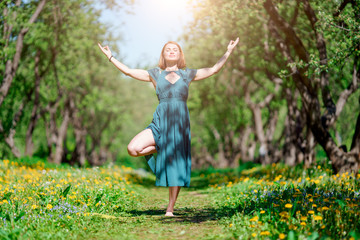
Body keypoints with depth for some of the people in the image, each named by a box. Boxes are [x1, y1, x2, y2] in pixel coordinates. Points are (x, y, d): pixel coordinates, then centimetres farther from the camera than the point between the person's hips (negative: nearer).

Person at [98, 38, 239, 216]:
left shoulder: (187, 74, 17)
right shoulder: (155, 74, 17)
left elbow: (213, 69, 17)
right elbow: (128, 71, 19)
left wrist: (228, 52, 14)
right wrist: (110, 57, 20)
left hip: (180, 122, 0)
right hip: (160, 122, 1)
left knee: (177, 165, -4)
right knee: (133, 149, -21)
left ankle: (170, 209, 6)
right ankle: (159, 148, 9)